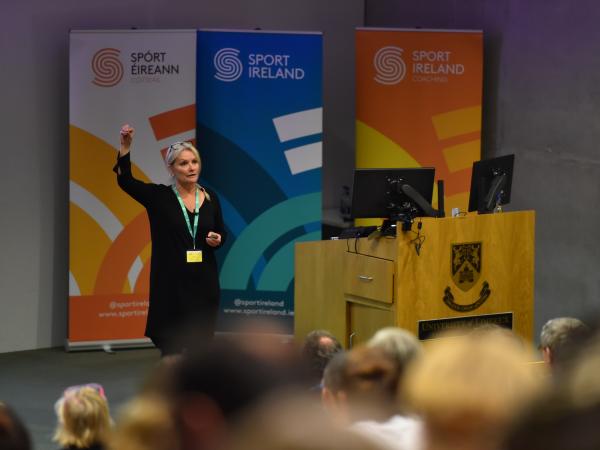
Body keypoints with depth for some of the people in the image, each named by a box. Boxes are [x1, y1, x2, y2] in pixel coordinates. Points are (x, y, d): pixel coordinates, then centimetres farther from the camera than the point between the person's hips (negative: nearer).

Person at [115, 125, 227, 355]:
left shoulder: (210, 198, 6)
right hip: (171, 282, -3)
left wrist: (217, 239, -7)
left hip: (203, 281, 3)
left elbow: (222, 233, 16)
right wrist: (125, 146, -28)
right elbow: (125, 180, -16)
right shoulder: (159, 196, -4)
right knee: (172, 348, -2)